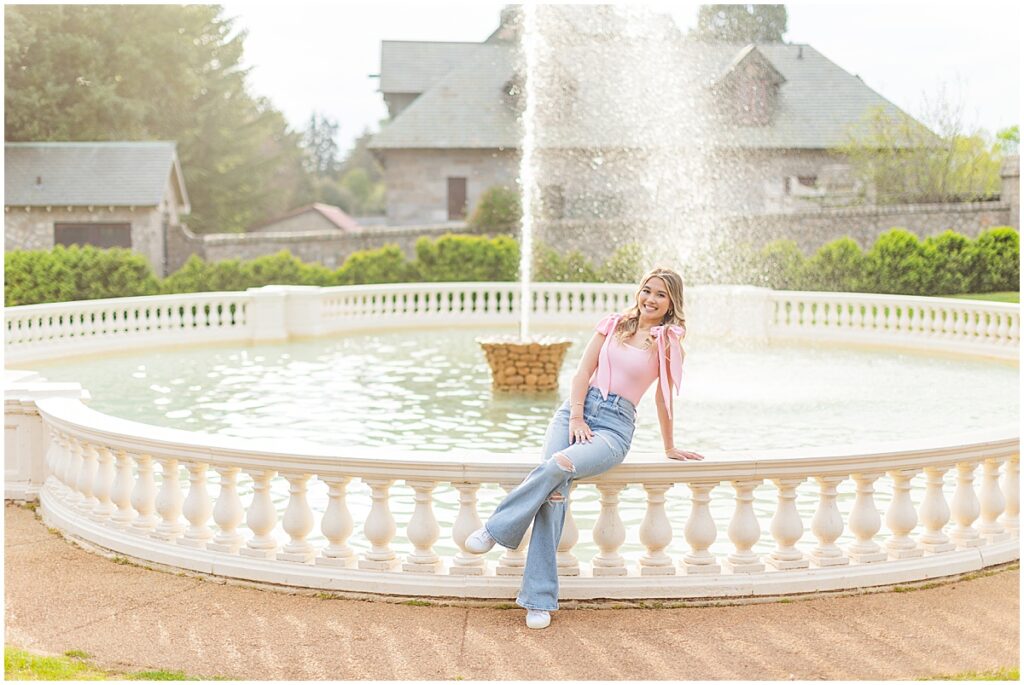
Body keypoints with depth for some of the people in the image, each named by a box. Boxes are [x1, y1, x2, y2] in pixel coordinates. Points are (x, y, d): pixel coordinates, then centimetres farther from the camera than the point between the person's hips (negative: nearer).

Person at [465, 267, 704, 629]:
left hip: (615, 426, -2)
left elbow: (664, 398, 12)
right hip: (578, 408, 2)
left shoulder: (668, 343, 4)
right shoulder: (613, 324, 12)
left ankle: (496, 530, -17)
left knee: (558, 466, -34)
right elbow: (583, 372, 6)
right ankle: (540, 599, -23)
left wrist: (670, 447, 18)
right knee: (555, 491, -24)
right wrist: (576, 418, -6)